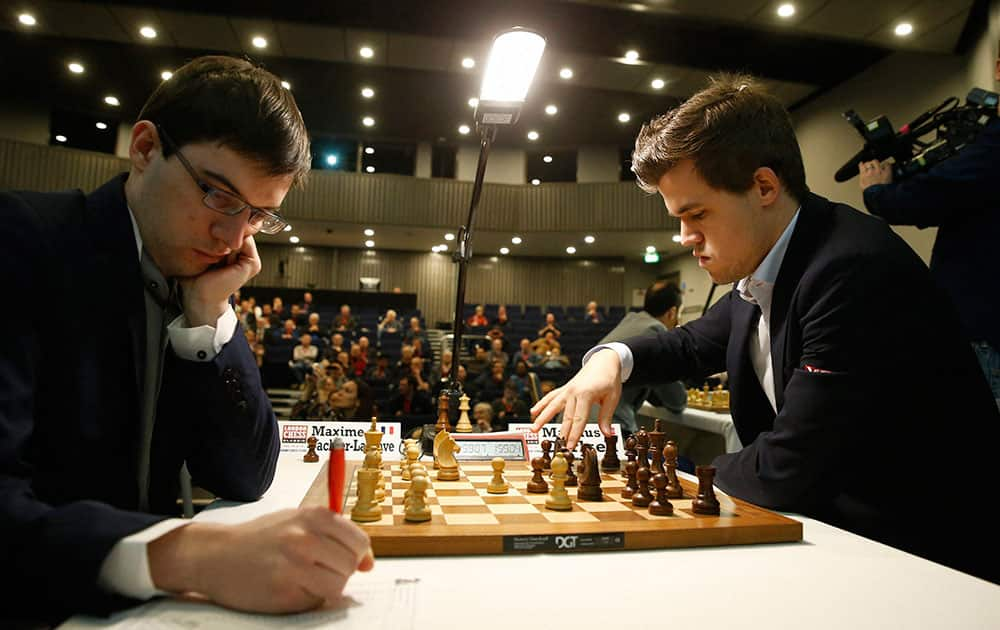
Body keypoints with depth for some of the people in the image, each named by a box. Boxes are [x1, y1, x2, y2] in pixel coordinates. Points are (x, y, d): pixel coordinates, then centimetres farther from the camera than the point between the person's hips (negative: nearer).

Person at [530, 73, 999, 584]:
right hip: (827, 521, 7)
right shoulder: (757, 275, -1)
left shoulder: (856, 271, -27)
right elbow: (694, 342, 16)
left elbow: (786, 471, -27)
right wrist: (614, 358, -4)